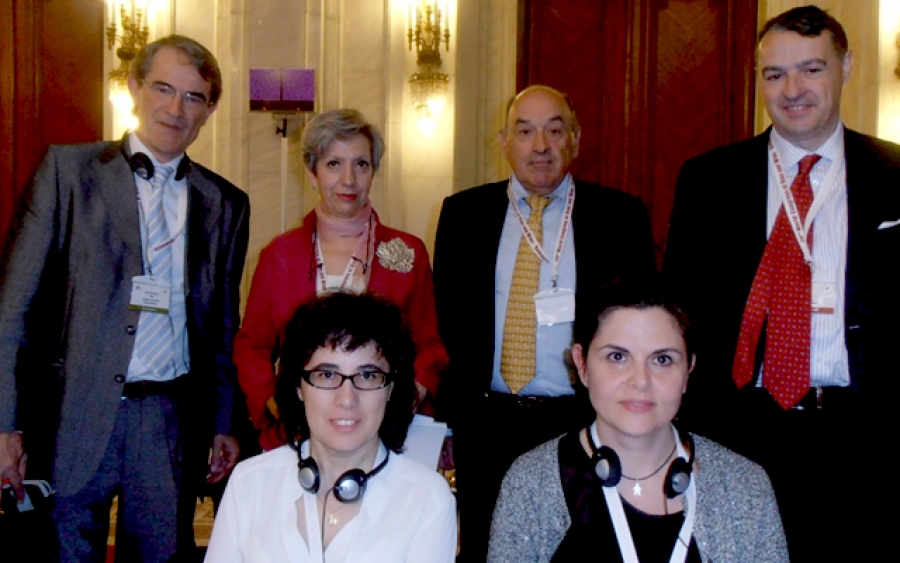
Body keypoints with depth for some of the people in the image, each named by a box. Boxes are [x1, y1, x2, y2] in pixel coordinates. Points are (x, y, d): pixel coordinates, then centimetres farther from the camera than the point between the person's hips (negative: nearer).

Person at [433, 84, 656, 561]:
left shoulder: (618, 216, 1)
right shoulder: (463, 213, 6)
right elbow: (447, 314, 8)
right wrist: (452, 408, 2)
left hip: (583, 426, -1)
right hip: (485, 426, 2)